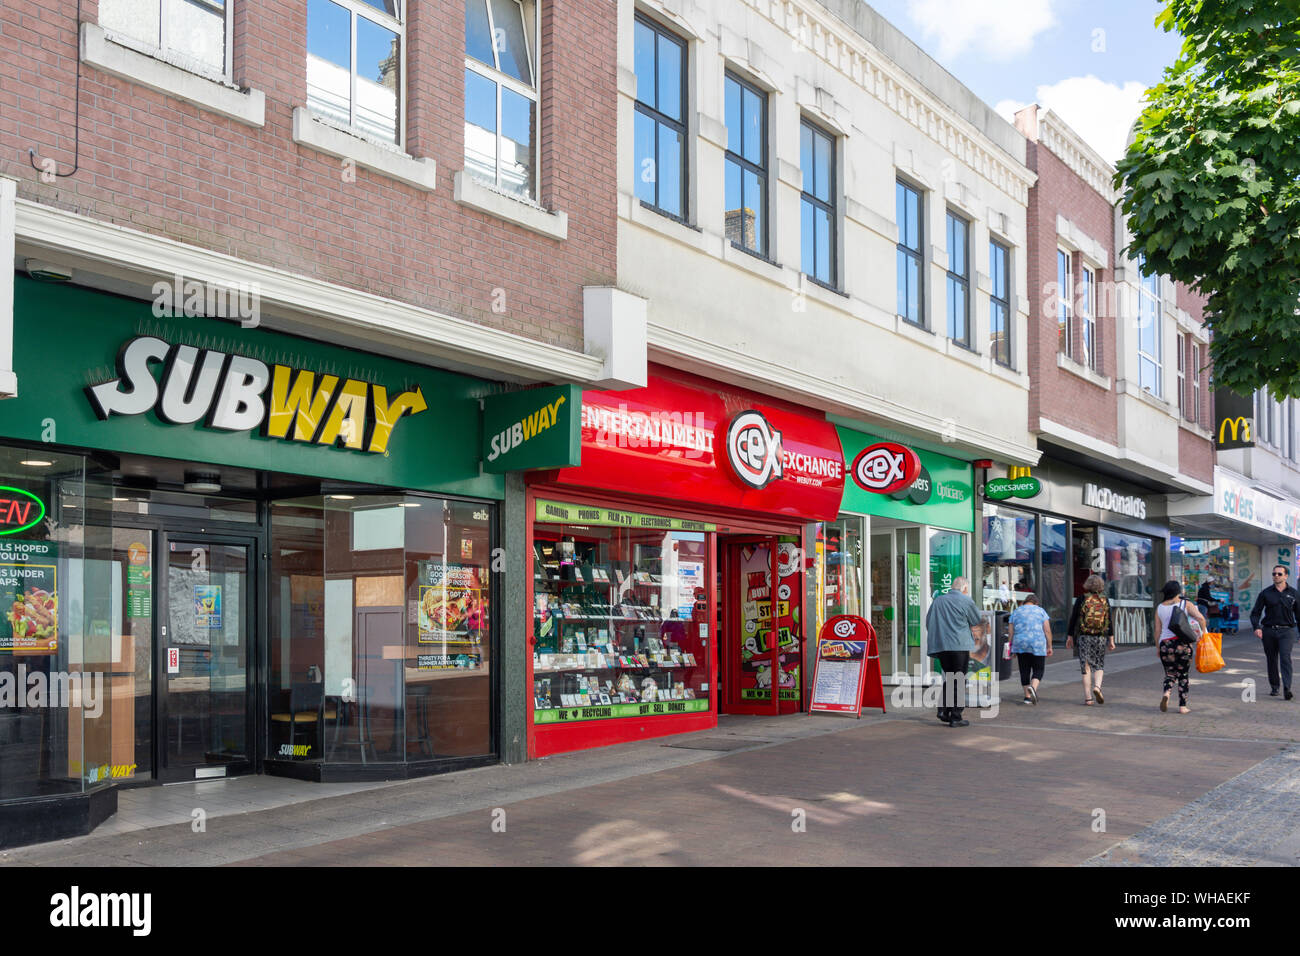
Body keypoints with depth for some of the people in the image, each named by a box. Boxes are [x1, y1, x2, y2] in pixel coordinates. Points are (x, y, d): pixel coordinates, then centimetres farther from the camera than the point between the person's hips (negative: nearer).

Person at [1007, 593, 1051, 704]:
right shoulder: (1041, 611, 6)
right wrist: (1049, 646, 4)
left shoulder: (1015, 612, 11)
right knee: (1038, 670, 6)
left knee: (1024, 671, 9)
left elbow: (1010, 632, 7)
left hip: (1020, 645, 2)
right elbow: (1047, 630, -1)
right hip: (1037, 645, -2)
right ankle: (1033, 687, -21)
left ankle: (1028, 697, 10)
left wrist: (1011, 648, 11)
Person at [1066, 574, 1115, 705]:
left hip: (1084, 637, -1)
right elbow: (1109, 622, 1)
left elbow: (1073, 619, -2)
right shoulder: (1104, 600, 2)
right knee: (1099, 665, 15)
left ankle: (1088, 697, 1)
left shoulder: (1081, 599, -2)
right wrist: (1111, 639, 6)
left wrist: (1070, 637, 5)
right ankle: (1097, 686, -11)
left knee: (1086, 666, 4)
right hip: (1101, 637, 1)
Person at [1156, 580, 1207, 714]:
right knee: (1183, 675, 10)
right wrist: (1203, 631, 4)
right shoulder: (1186, 604, -1)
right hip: (1184, 643, -1)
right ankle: (1182, 706, 8)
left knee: (1170, 673, 13)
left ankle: (1166, 692, -17)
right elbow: (1201, 618, -13)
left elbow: (1158, 630, 5)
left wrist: (1158, 648, 13)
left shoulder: (1160, 607, 5)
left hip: (1166, 643, 1)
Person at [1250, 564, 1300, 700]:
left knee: (1285, 658, -15)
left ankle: (1287, 689, -21)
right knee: (1271, 660, 8)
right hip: (1268, 631, 2)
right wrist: (1256, 627, -11)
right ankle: (1274, 688, 20)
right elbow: (1255, 613, 5)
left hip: (1286, 631, -2)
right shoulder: (1265, 593, 6)